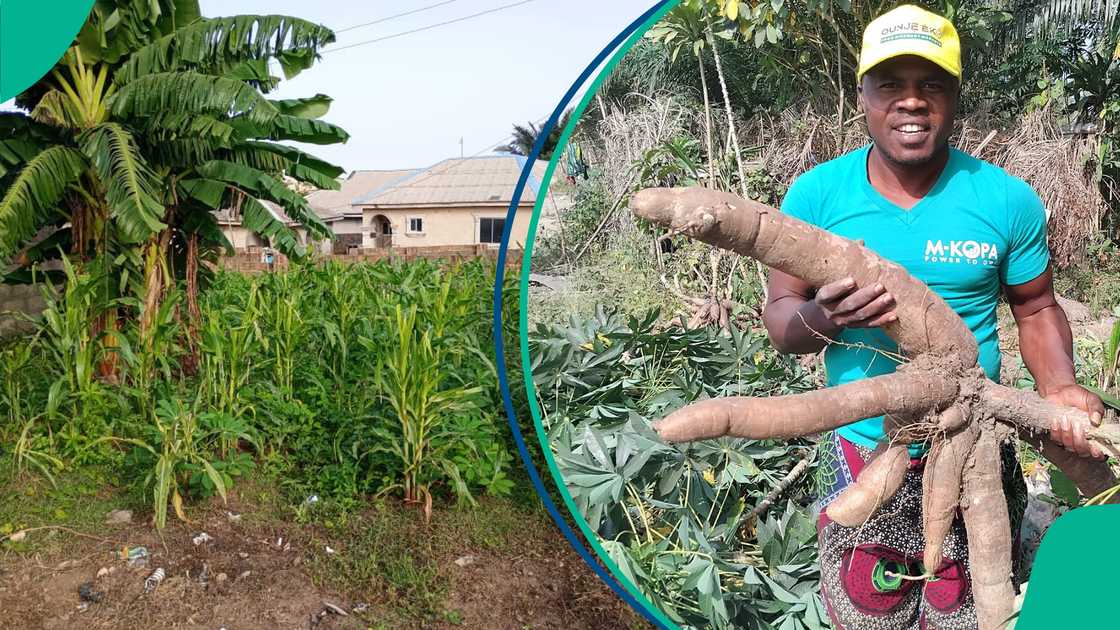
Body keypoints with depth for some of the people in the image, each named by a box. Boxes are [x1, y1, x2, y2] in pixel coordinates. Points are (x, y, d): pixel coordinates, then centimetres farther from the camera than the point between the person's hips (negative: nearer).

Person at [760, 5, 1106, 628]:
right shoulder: (815, 195, -10)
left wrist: (1060, 389, -15)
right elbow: (779, 316, -6)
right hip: (862, 457, 0)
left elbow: (1037, 309, 4)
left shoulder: (1009, 200, -9)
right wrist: (822, 317, -28)